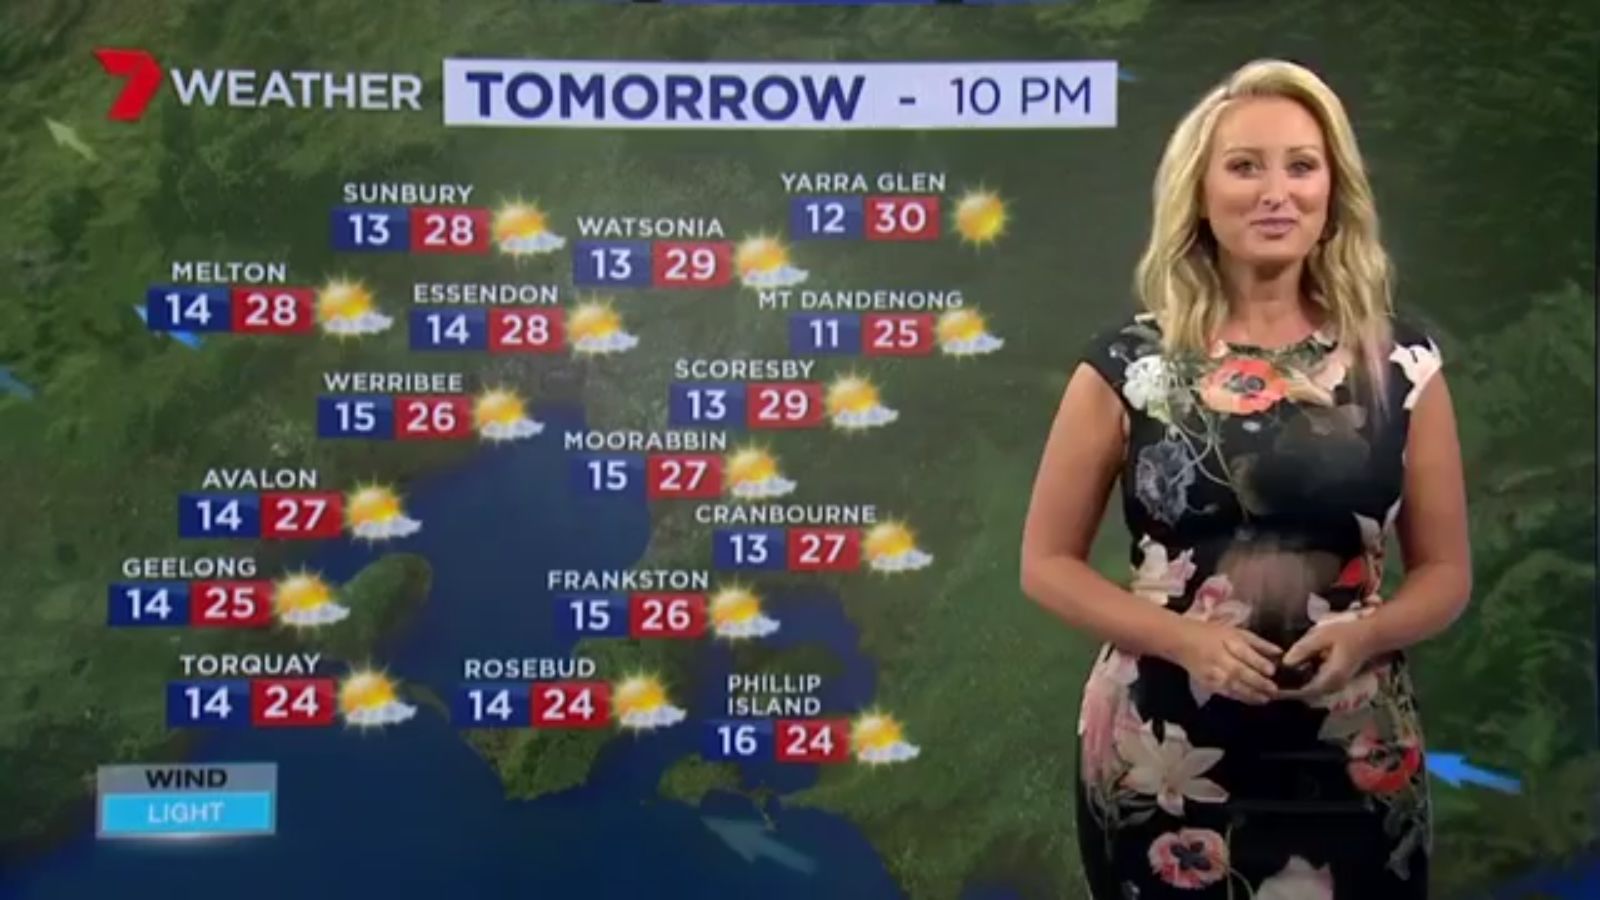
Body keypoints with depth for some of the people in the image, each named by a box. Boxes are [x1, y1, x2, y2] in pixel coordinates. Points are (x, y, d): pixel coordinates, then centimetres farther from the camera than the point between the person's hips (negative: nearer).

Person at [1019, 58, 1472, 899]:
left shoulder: (1400, 361, 0)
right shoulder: (1128, 363, -4)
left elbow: (1445, 570, 6)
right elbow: (1047, 562, 0)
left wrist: (1365, 635, -14)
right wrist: (1186, 639, -15)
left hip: (1352, 766, 1)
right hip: (1162, 761, -1)